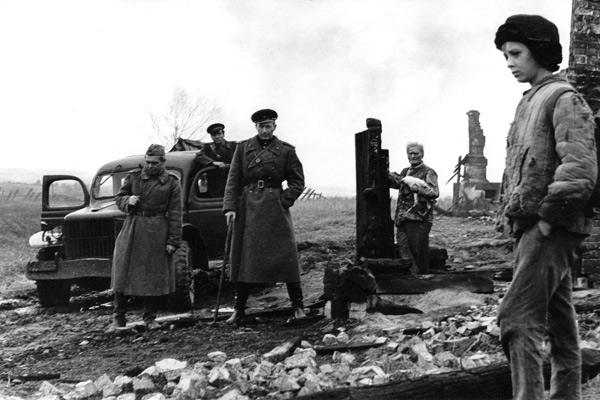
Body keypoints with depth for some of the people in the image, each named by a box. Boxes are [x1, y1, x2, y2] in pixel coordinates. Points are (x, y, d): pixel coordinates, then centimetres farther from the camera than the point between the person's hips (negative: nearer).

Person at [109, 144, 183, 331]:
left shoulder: (171, 182, 0)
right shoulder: (133, 177, 6)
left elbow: (175, 214, -2)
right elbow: (119, 198, 15)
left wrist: (173, 240, -6)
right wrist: (128, 200, -9)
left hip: (157, 232, -1)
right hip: (132, 228, 2)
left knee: (153, 276, 5)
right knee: (122, 273, 0)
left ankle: (150, 318, 17)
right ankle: (118, 318, 8)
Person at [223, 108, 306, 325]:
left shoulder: (286, 150, 2)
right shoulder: (243, 148, 7)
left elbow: (297, 182, 5)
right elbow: (233, 179, 3)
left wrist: (283, 201, -8)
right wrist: (230, 207, -7)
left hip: (275, 209, -2)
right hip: (248, 209, 2)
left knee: (286, 256, -5)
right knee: (243, 258, 5)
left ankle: (298, 306, 3)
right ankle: (238, 310, 13)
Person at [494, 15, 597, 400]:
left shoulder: (563, 98, -10)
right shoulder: (528, 101, 17)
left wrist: (548, 217, -17)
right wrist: (512, 209, 13)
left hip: (550, 227, -9)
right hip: (530, 224, 9)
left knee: (518, 318, -14)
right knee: (558, 318, 15)